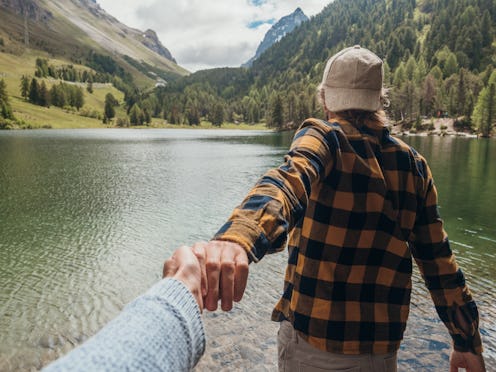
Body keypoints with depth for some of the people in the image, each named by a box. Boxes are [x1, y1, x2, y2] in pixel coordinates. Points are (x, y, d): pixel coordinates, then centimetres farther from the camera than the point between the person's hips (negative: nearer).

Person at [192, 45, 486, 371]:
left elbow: (288, 184, -35)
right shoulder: (414, 165, 1)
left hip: (312, 336, -3)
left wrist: (236, 239, -53)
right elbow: (439, 261, 3)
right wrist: (468, 342, 12)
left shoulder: (325, 138, -12)